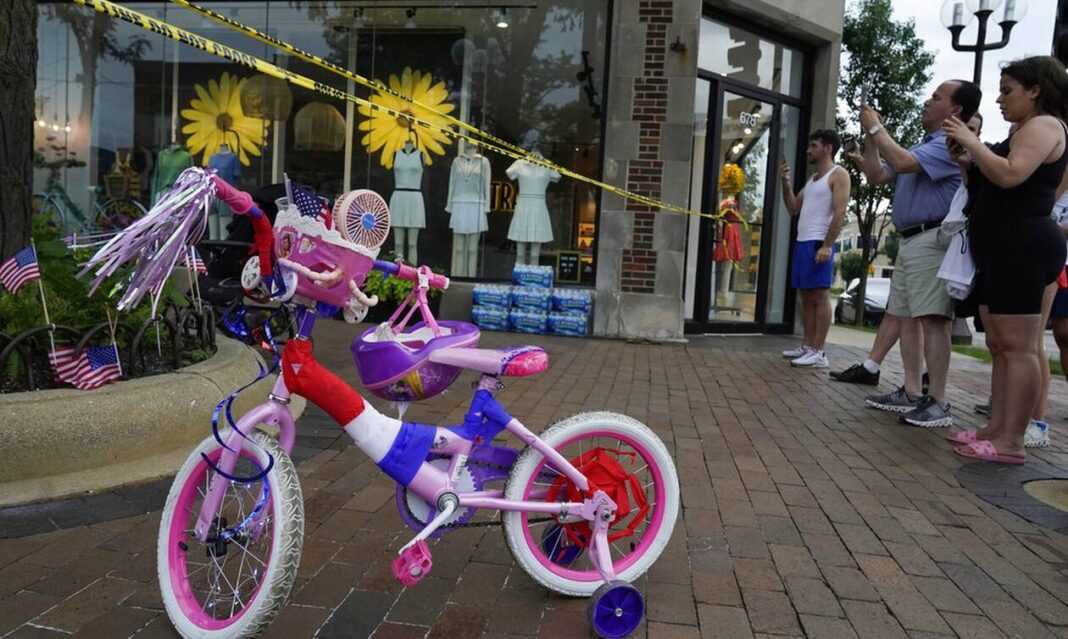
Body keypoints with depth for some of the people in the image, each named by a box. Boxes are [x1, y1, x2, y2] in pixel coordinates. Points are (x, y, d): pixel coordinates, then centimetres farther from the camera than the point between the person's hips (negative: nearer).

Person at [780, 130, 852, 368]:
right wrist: (786, 182, 9)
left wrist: (827, 245, -22)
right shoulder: (812, 179, 23)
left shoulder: (838, 175, -3)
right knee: (806, 297, 9)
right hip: (802, 242, 9)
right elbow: (793, 208, 21)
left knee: (820, 297, -10)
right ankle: (807, 347, 14)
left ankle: (818, 352, -11)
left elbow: (839, 212, -13)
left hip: (818, 243, -9)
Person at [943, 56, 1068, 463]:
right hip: (1002, 249, 11)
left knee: (1018, 347, -11)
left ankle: (1012, 442, -9)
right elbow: (995, 184, 23)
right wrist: (970, 161, 10)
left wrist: (971, 141, -11)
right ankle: (996, 429, 13)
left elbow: (1010, 175, -22)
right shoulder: (1027, 131, 26)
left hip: (1022, 247, -11)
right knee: (999, 346, 9)